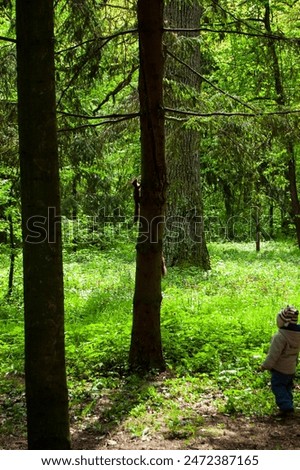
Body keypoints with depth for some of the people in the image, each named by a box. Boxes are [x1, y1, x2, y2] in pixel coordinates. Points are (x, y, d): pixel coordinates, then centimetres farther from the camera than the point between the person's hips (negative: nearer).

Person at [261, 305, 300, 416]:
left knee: (277, 387, 5)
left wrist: (265, 366, -11)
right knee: (287, 387, 20)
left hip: (280, 369, -8)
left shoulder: (280, 336, -28)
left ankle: (286, 407, -3)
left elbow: (274, 354, -23)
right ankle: (288, 406, 26)